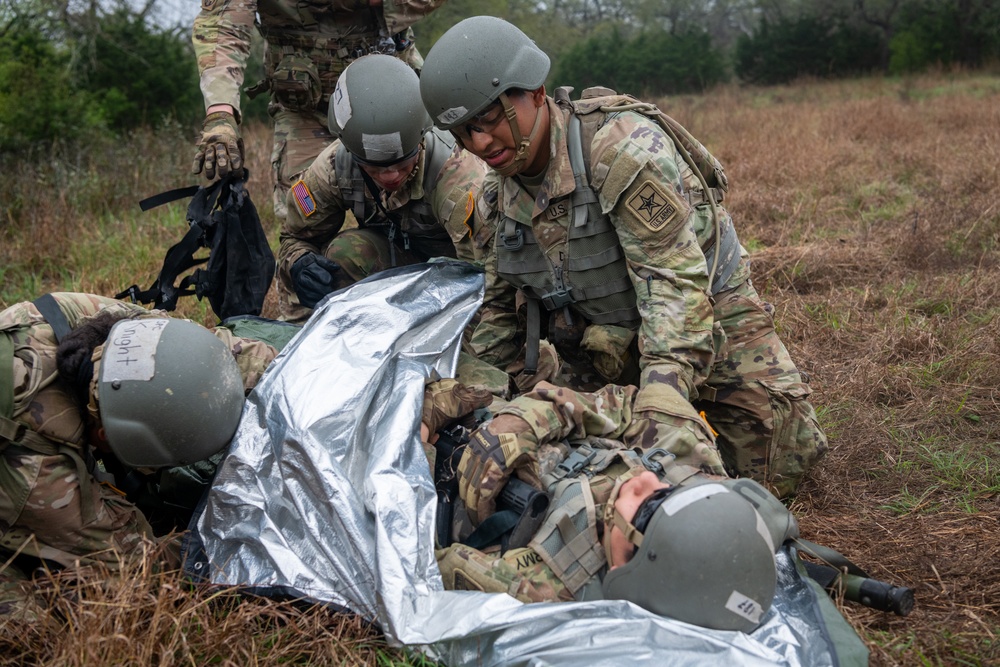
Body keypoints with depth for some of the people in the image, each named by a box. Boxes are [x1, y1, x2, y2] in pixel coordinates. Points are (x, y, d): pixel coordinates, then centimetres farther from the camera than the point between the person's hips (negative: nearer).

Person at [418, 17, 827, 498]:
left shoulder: (623, 147, -31)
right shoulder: (501, 191, -7)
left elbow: (674, 279, -36)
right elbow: (502, 302, 5)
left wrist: (665, 395, -46)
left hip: (706, 314, -5)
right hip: (603, 342, 6)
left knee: (780, 466, -7)